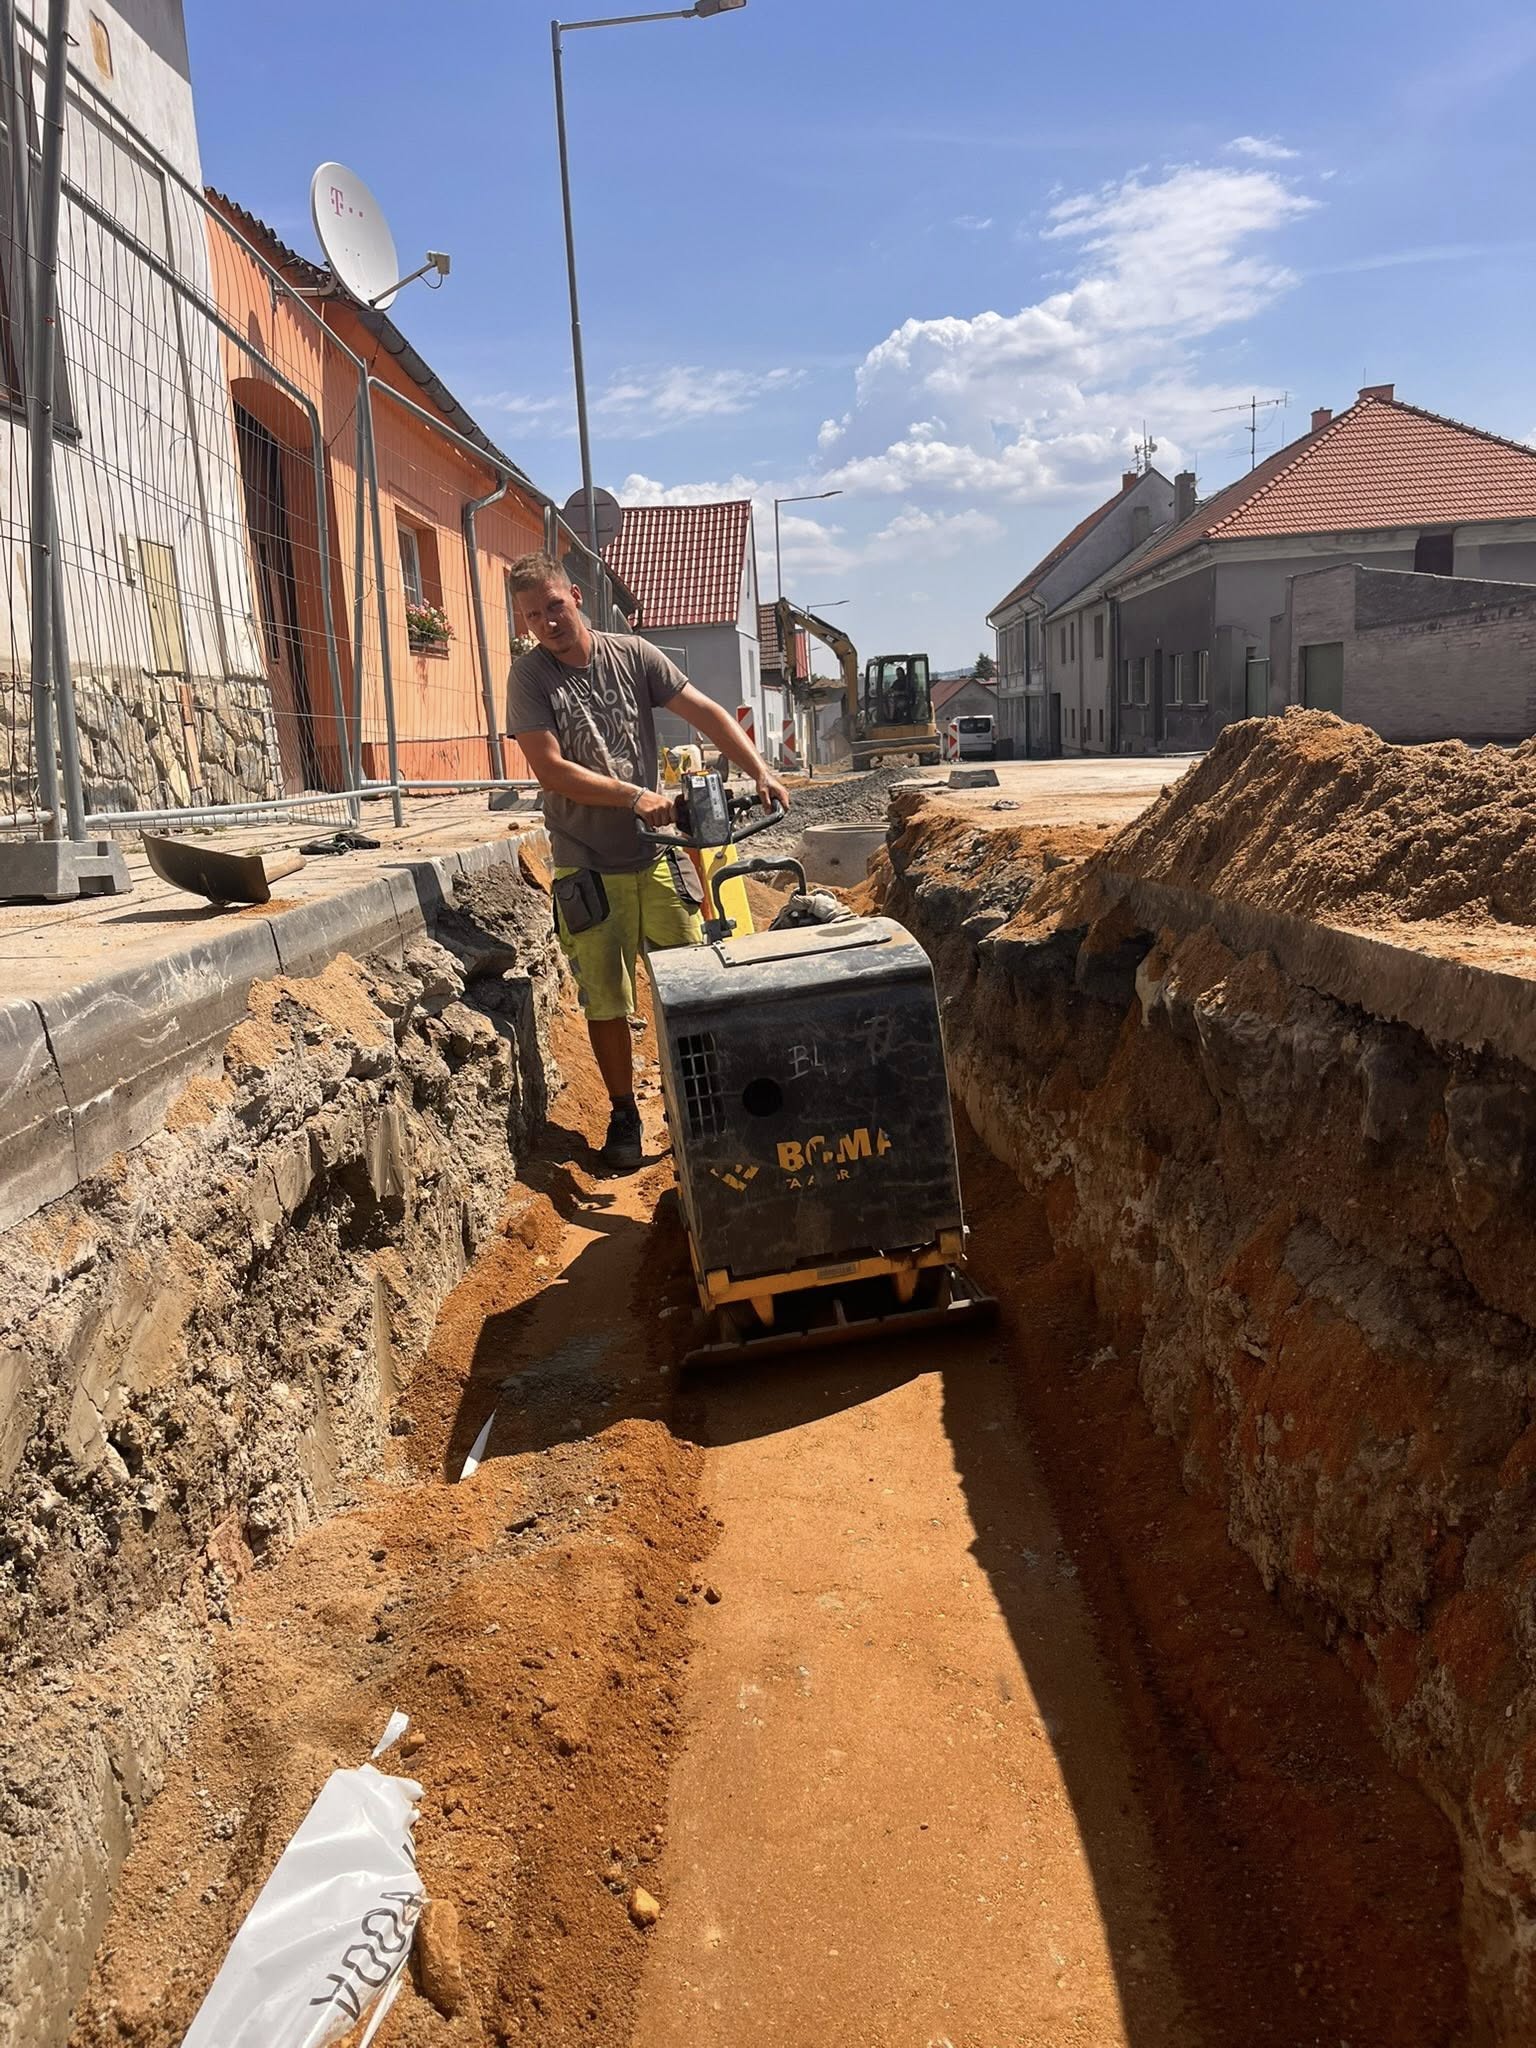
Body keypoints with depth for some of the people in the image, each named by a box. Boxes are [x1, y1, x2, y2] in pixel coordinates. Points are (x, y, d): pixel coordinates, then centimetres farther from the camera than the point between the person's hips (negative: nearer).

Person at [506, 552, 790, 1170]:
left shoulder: (632, 655, 2)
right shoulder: (529, 677, -4)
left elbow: (704, 712, 1)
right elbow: (552, 770, -12)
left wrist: (760, 771, -10)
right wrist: (634, 796, -19)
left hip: (654, 856, 2)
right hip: (587, 869, -2)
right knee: (607, 1002, 4)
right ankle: (623, 1115, 21)